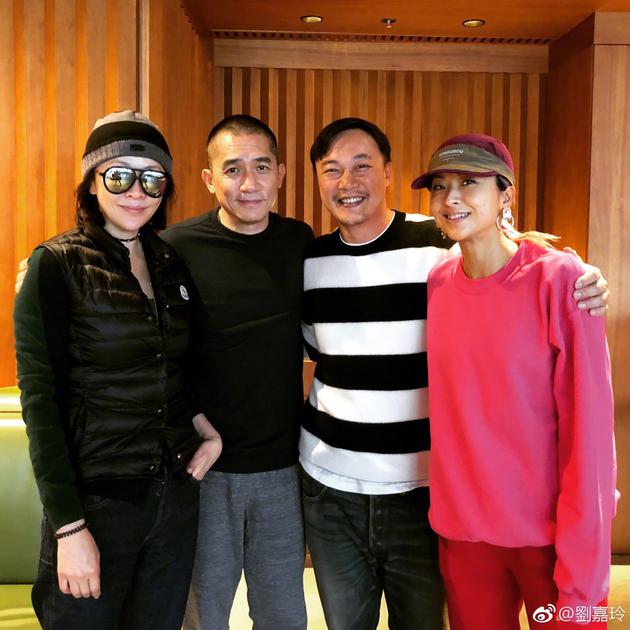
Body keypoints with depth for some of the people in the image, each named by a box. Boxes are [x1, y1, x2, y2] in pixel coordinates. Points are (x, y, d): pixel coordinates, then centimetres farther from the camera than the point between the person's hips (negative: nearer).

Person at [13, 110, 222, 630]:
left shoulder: (173, 266, 6)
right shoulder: (56, 265, -9)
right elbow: (40, 399, -12)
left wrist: (207, 429, -1)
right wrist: (68, 526, -15)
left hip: (177, 490, 5)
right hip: (96, 496, -5)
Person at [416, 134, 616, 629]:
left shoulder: (557, 278, -14)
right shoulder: (438, 284, -1)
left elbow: (588, 430, -15)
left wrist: (580, 581, -15)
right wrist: (450, 505, 5)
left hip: (552, 534, -3)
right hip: (463, 532, 4)